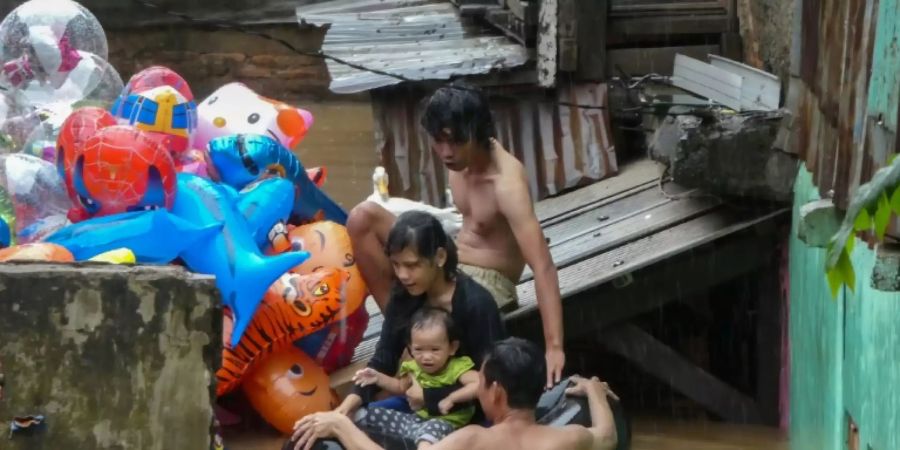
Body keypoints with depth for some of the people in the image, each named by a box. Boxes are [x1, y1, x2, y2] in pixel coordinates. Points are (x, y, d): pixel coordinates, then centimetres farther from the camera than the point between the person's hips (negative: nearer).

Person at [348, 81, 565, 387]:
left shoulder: (506, 183, -28)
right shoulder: (462, 155, -4)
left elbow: (542, 266, -36)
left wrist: (554, 348, -43)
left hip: (487, 281, -8)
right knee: (364, 217, -10)